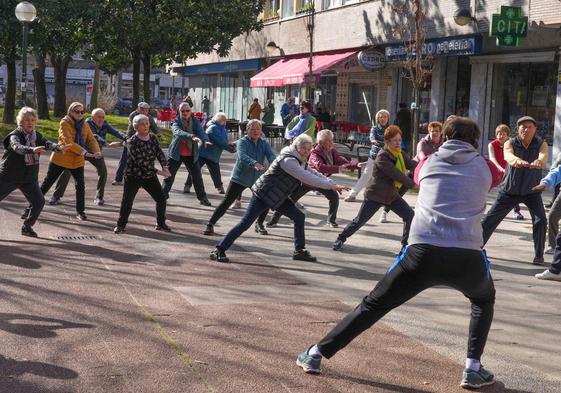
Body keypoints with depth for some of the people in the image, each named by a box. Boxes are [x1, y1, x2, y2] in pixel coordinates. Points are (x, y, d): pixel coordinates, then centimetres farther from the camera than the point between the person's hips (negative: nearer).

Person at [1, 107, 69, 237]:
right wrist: (32, 149, -58)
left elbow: (47, 143, -19)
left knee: (39, 202, -3)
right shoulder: (15, 135, -16)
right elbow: (17, 147, -38)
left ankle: (27, 226, 14)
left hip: (29, 178, 5)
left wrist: (59, 147, -42)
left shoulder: (37, 136, 0)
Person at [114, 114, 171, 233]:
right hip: (134, 176, -5)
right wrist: (158, 172, -26)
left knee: (161, 198, 2)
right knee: (127, 201, -6)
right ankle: (121, 225, 11)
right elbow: (140, 161, -24)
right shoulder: (132, 141, -16)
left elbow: (159, 153, -6)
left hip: (150, 176, 5)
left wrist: (164, 167, -26)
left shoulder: (153, 138, 2)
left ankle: (161, 224, 18)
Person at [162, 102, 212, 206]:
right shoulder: (176, 122, -10)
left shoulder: (195, 122, -1)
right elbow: (179, 132, -31)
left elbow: (201, 132, -18)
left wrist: (205, 140, -41)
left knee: (197, 176, 4)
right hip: (176, 153, -2)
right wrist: (192, 137, -49)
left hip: (191, 154, 2)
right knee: (169, 175, 3)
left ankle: (202, 198, 14)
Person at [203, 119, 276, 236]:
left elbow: (271, 155, -14)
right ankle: (210, 224, 0)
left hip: (257, 179, 4)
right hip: (240, 178, -4)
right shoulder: (242, 142, -10)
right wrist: (254, 163, -48)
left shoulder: (264, 143, 3)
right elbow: (242, 156, -29)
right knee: (226, 202, -7)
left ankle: (259, 224, 25)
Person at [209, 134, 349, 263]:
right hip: (264, 194, -10)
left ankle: (299, 251, 14)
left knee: (299, 216, 5)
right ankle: (219, 250, -9)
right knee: (245, 223, -13)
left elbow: (313, 173, 12)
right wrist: (331, 186, -26)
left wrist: (333, 184, 0)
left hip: (278, 197, 10)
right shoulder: (288, 160, -24)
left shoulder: (300, 161, 9)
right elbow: (308, 178, -29)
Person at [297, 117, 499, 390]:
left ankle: (316, 354, 15)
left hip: (423, 252, 0)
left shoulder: (430, 162, 19)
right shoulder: (483, 167, 17)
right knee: (484, 300, 32)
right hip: (467, 256, 0)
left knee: (373, 304, 13)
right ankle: (473, 369, 21)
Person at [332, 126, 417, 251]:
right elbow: (396, 174, -27)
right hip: (375, 195, -7)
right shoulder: (382, 157, -22)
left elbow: (412, 164, -6)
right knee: (360, 220, 0)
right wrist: (413, 184, -25)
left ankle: (406, 243, 8)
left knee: (409, 215, -5)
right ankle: (341, 239, 19)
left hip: (391, 194, 7)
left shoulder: (399, 155, 4)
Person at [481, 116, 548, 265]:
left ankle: (539, 255, -3)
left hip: (532, 191, 0)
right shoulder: (510, 143, -11)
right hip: (510, 190, 0)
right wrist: (517, 160, -59)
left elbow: (543, 156, -33)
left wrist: (539, 161, -59)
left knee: (540, 220, -17)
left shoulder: (541, 144, -10)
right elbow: (508, 155, -35)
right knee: (490, 219, 1)